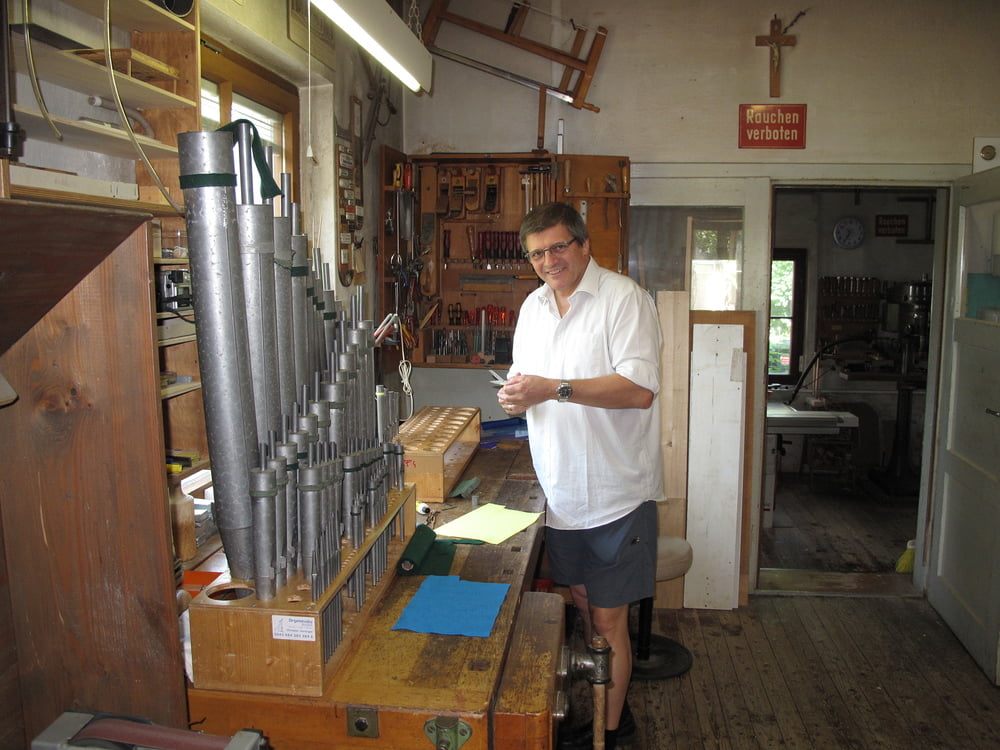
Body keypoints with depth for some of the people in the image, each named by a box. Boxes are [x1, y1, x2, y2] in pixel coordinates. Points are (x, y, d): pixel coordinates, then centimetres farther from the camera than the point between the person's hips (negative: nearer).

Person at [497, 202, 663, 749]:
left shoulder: (624, 298, -13)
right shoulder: (533, 306, 10)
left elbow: (640, 390, -23)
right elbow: (525, 376, 19)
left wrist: (554, 388, -27)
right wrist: (517, 393, -5)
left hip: (615, 493, -7)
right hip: (562, 491, 7)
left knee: (608, 619, 5)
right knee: (582, 603, 20)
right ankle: (605, 701, 40)